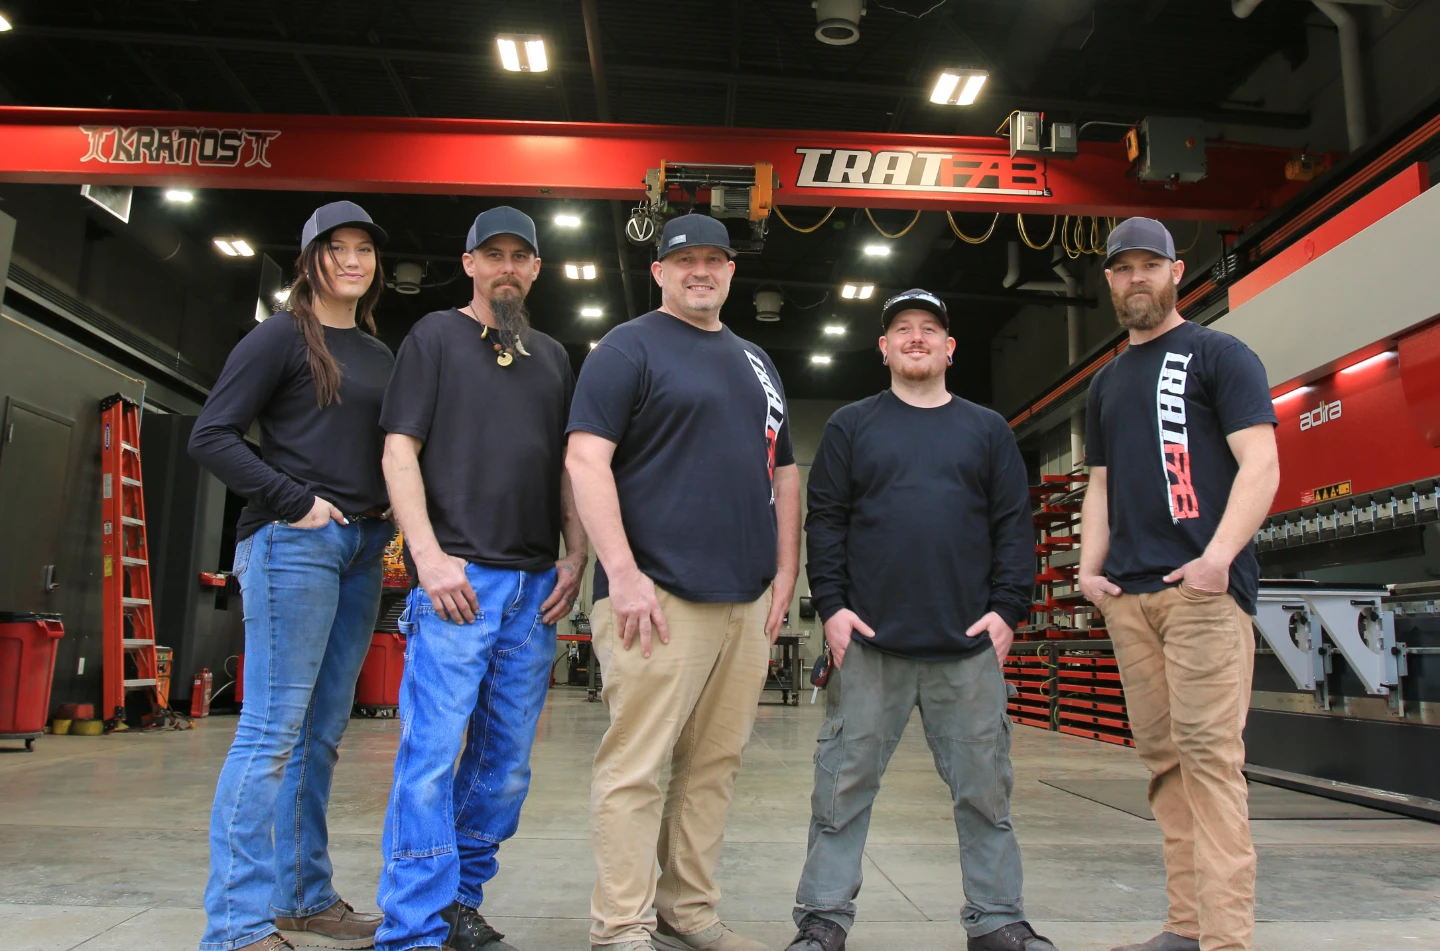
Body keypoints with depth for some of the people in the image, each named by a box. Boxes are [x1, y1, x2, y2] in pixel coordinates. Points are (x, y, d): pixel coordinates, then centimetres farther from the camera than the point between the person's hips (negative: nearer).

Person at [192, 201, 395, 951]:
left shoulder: (380, 355, 19)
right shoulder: (283, 336, -1)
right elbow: (211, 437, -7)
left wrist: (391, 512, 8)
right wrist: (295, 502, -13)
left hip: (360, 550, 7)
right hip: (293, 542, -7)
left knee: (322, 731, 11)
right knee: (272, 728, -7)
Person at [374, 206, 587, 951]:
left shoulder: (552, 357, 19)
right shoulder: (435, 336, 5)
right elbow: (399, 450, -3)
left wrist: (575, 557, 6)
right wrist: (429, 555, -13)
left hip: (535, 584, 5)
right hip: (457, 575, -5)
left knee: (506, 762, 9)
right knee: (432, 753, -7)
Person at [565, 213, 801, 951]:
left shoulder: (755, 362, 21)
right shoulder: (630, 347, 0)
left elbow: (783, 471, 23)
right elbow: (586, 459, -10)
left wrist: (786, 569, 13)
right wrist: (622, 572, -17)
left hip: (747, 599, 7)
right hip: (660, 594, -6)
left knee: (714, 764, 11)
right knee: (635, 767, -3)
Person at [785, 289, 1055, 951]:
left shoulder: (987, 429, 14)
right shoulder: (851, 426, 10)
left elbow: (1014, 525, 9)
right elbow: (825, 520, 4)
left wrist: (1008, 608, -2)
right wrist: (831, 604, -5)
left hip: (969, 645, 2)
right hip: (869, 638, -1)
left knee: (984, 786, 8)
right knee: (844, 783, 2)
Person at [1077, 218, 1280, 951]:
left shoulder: (1218, 354, 4)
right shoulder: (1107, 382, 22)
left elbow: (1261, 465, -5)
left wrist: (1218, 555, -18)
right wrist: (1091, 565, 6)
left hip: (1202, 587, -6)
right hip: (1127, 594, 6)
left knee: (1209, 752, -9)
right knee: (1162, 754, 7)